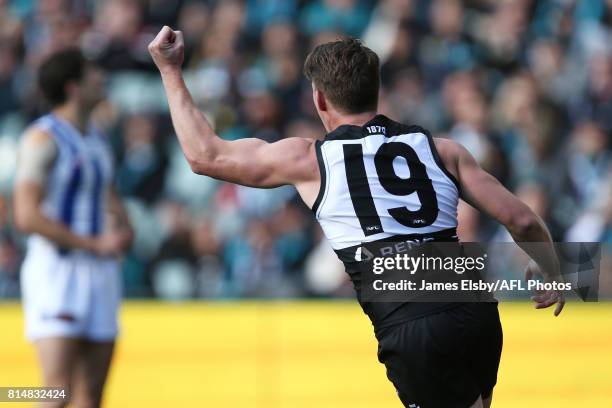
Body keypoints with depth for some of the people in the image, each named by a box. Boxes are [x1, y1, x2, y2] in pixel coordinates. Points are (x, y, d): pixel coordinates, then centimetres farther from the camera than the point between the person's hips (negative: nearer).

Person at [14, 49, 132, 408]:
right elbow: (27, 216, -18)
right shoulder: (44, 139, -10)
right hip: (56, 269, -8)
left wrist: (122, 224, 8)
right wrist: (96, 243, -17)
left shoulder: (98, 139, 14)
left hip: (100, 271, 8)